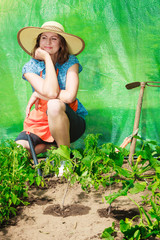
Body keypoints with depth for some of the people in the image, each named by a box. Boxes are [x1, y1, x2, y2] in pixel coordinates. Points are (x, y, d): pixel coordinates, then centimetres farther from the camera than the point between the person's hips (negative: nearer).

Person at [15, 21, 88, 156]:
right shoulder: (30, 67, -3)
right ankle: (50, 145, 7)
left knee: (54, 105, -37)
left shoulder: (70, 62, -5)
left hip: (71, 122, -2)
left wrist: (37, 94, -14)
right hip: (40, 123, 3)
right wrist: (47, 58, -16)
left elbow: (70, 96, -21)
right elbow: (50, 92, -22)